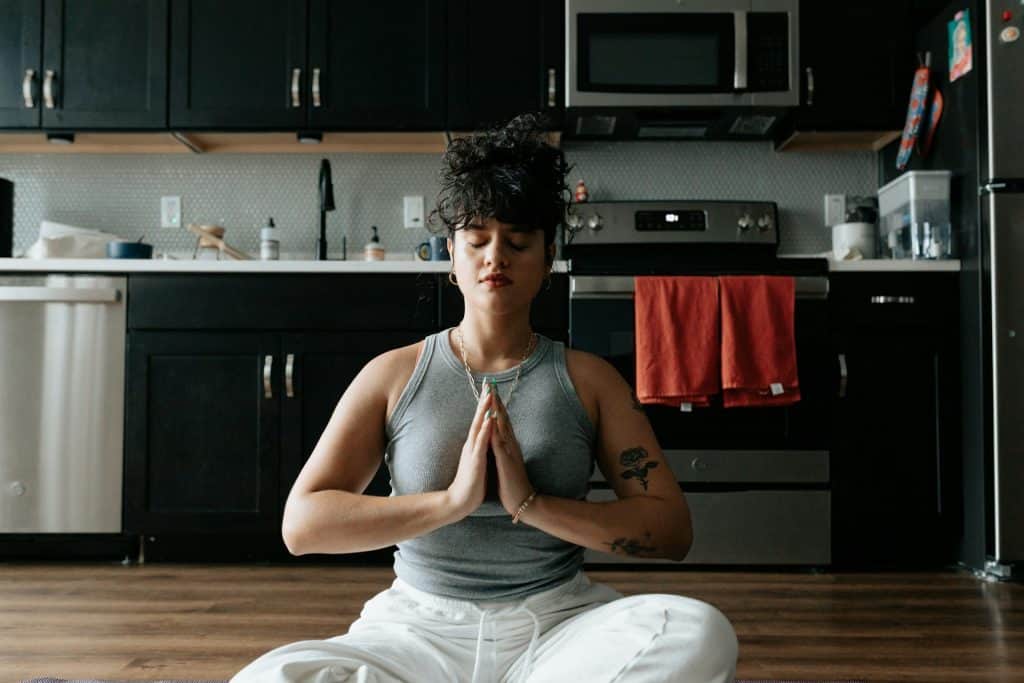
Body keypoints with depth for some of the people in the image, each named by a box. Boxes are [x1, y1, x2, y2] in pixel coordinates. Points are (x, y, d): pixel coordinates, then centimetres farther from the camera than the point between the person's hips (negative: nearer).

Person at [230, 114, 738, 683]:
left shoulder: (588, 379, 5)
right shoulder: (395, 374, 5)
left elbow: (671, 529, -1)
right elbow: (301, 523, -3)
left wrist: (531, 502, -15)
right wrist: (451, 499, -16)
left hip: (558, 622, 1)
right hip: (421, 628, 0)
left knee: (700, 632, -30)